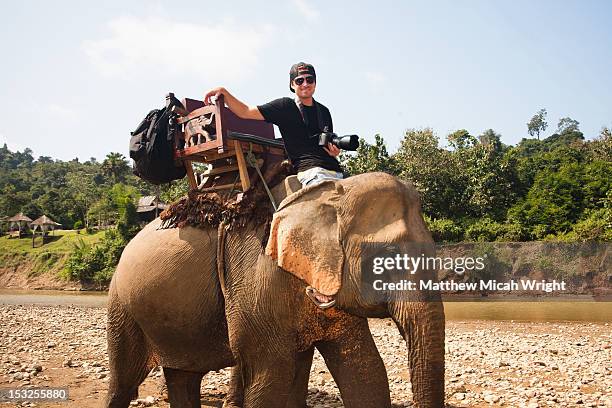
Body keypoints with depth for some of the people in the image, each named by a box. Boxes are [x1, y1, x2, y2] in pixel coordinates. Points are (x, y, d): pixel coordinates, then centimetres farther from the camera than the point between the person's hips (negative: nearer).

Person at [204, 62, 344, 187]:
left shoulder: (323, 111, 23)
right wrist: (224, 93, -6)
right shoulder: (286, 106, 8)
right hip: (312, 170, -6)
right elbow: (245, 112, 4)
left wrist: (334, 150, 8)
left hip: (336, 171, 6)